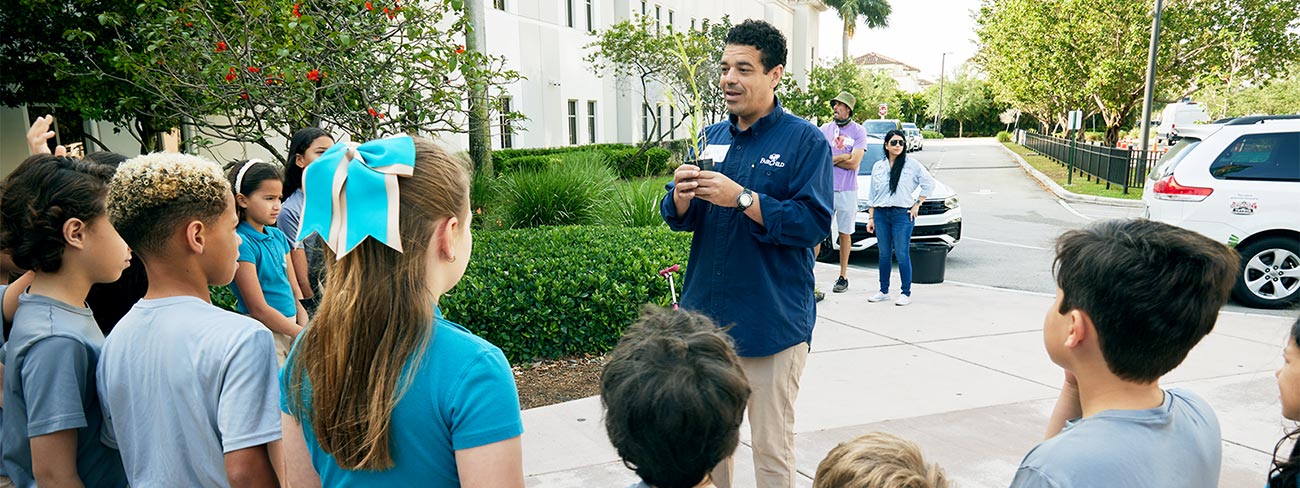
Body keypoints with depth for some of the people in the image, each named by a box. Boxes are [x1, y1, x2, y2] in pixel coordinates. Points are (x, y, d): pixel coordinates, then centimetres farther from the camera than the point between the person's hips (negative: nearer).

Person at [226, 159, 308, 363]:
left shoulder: (278, 236, 7)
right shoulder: (242, 243, -14)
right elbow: (259, 310, -16)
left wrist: (305, 327, -2)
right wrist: (301, 333, -12)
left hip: (291, 329, 7)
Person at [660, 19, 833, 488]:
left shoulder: (804, 140, -6)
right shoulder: (711, 137, 11)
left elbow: (814, 223, -16)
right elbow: (677, 219, 10)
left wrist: (741, 198, -23)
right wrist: (681, 197, -12)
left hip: (772, 324, -5)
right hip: (705, 316, 6)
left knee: (771, 450, 7)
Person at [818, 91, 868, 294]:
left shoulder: (859, 131, 1)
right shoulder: (825, 129, 9)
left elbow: (854, 163, -9)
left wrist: (830, 158, -3)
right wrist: (843, 157, -8)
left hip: (847, 190, -2)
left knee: (844, 233, 6)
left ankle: (842, 277, 14)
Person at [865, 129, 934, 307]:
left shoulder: (912, 165, 0)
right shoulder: (878, 166, 11)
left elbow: (929, 183, 3)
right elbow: (872, 194, 13)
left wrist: (917, 204, -2)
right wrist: (870, 218, 10)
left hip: (902, 214, -3)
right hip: (881, 214, 4)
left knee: (902, 255, -5)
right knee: (884, 254, 9)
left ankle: (906, 293, 3)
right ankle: (884, 291, 18)